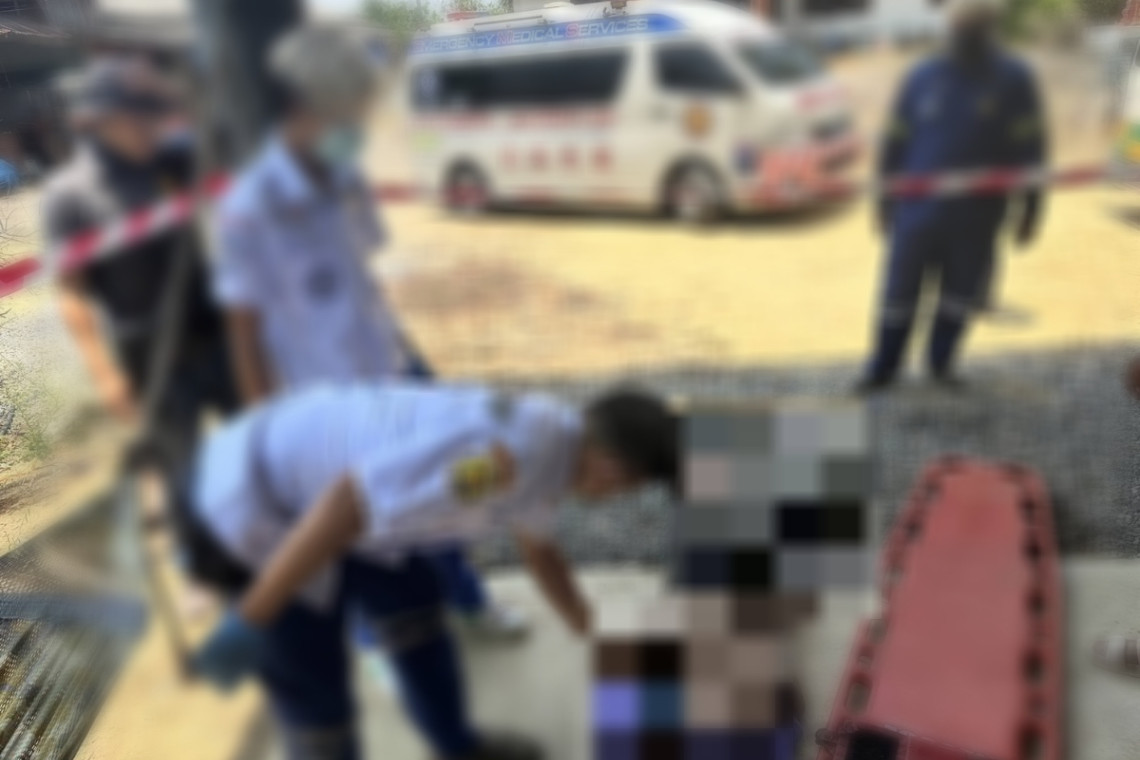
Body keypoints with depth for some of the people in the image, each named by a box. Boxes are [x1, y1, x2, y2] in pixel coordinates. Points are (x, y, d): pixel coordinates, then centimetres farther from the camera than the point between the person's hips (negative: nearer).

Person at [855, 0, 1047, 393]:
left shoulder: (1014, 80, -1)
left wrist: (1029, 209, -3)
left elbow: (1030, 149, -1)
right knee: (900, 292, 3)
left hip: (976, 216, 0)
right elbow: (895, 142, 6)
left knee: (962, 293, 11)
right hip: (919, 209, 0)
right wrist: (886, 201, 7)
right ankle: (883, 369, 17)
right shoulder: (923, 77, 2)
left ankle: (941, 362, 30)